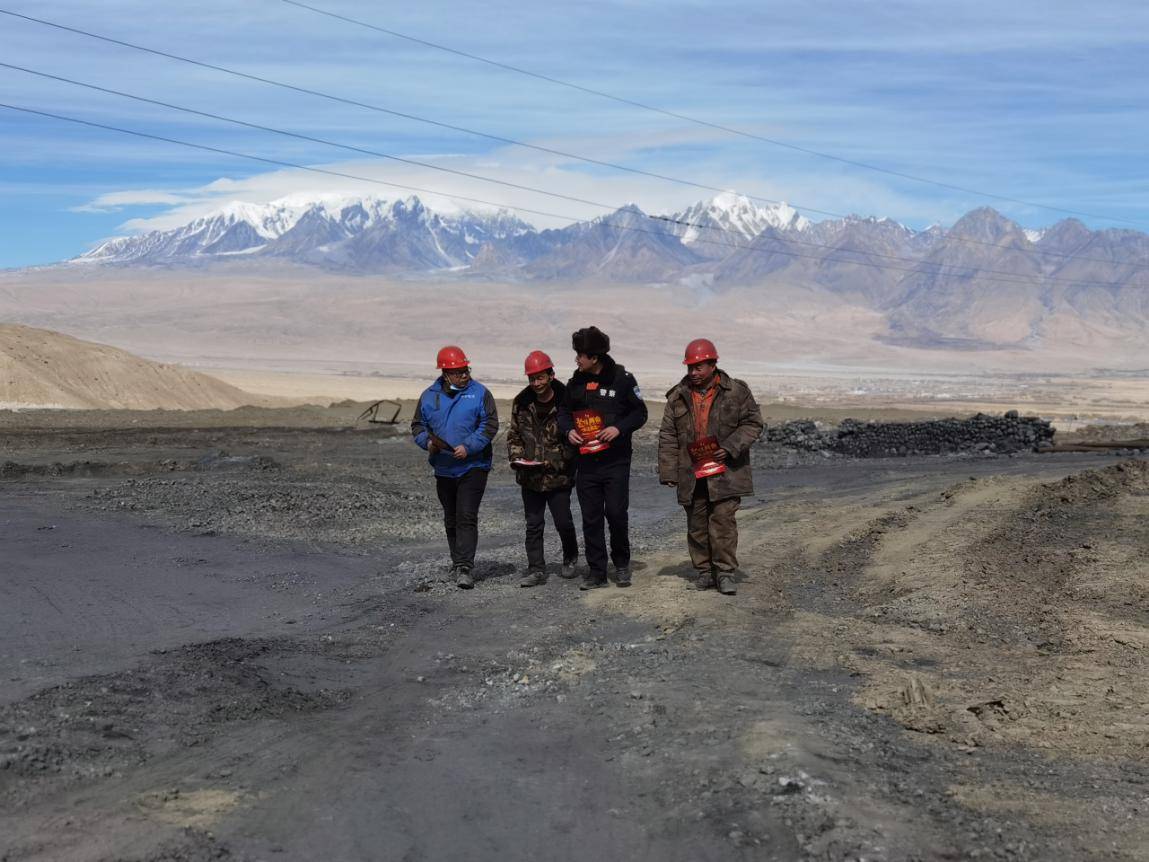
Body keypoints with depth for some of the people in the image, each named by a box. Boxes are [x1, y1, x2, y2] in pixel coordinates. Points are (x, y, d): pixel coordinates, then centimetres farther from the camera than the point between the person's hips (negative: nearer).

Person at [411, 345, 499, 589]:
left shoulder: (479, 393, -5)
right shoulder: (429, 396, 5)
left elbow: (490, 425, -9)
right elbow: (417, 426, 12)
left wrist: (467, 447, -18)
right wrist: (427, 441, -9)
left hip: (473, 466, -4)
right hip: (444, 469, 5)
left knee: (466, 517, -13)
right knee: (451, 520, 15)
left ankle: (464, 568, -15)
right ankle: (458, 562, 30)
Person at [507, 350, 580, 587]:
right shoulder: (522, 402, 2)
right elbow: (513, 434, 12)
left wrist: (553, 461, -16)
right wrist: (516, 457, -6)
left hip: (559, 476, -3)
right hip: (529, 477, 4)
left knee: (564, 522, 6)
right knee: (533, 525, 6)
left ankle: (570, 559, 32)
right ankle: (536, 570, 13)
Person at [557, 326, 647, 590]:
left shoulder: (622, 379, -5)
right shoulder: (576, 382, 7)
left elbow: (640, 412, -1)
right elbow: (564, 410, 18)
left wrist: (619, 428, -16)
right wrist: (568, 429, -3)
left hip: (616, 461, -4)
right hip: (586, 462, 4)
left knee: (616, 514, -5)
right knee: (591, 518, 5)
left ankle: (622, 564, 17)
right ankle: (596, 571, 13)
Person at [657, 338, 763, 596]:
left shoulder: (736, 392, 0)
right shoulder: (678, 397, 7)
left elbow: (753, 423, 2)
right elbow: (668, 437, 8)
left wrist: (730, 447, -12)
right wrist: (668, 472, 2)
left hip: (725, 472, -3)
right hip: (692, 475, 3)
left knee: (724, 520, -7)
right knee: (697, 524, 8)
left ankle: (725, 572, 1)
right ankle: (704, 570, 20)